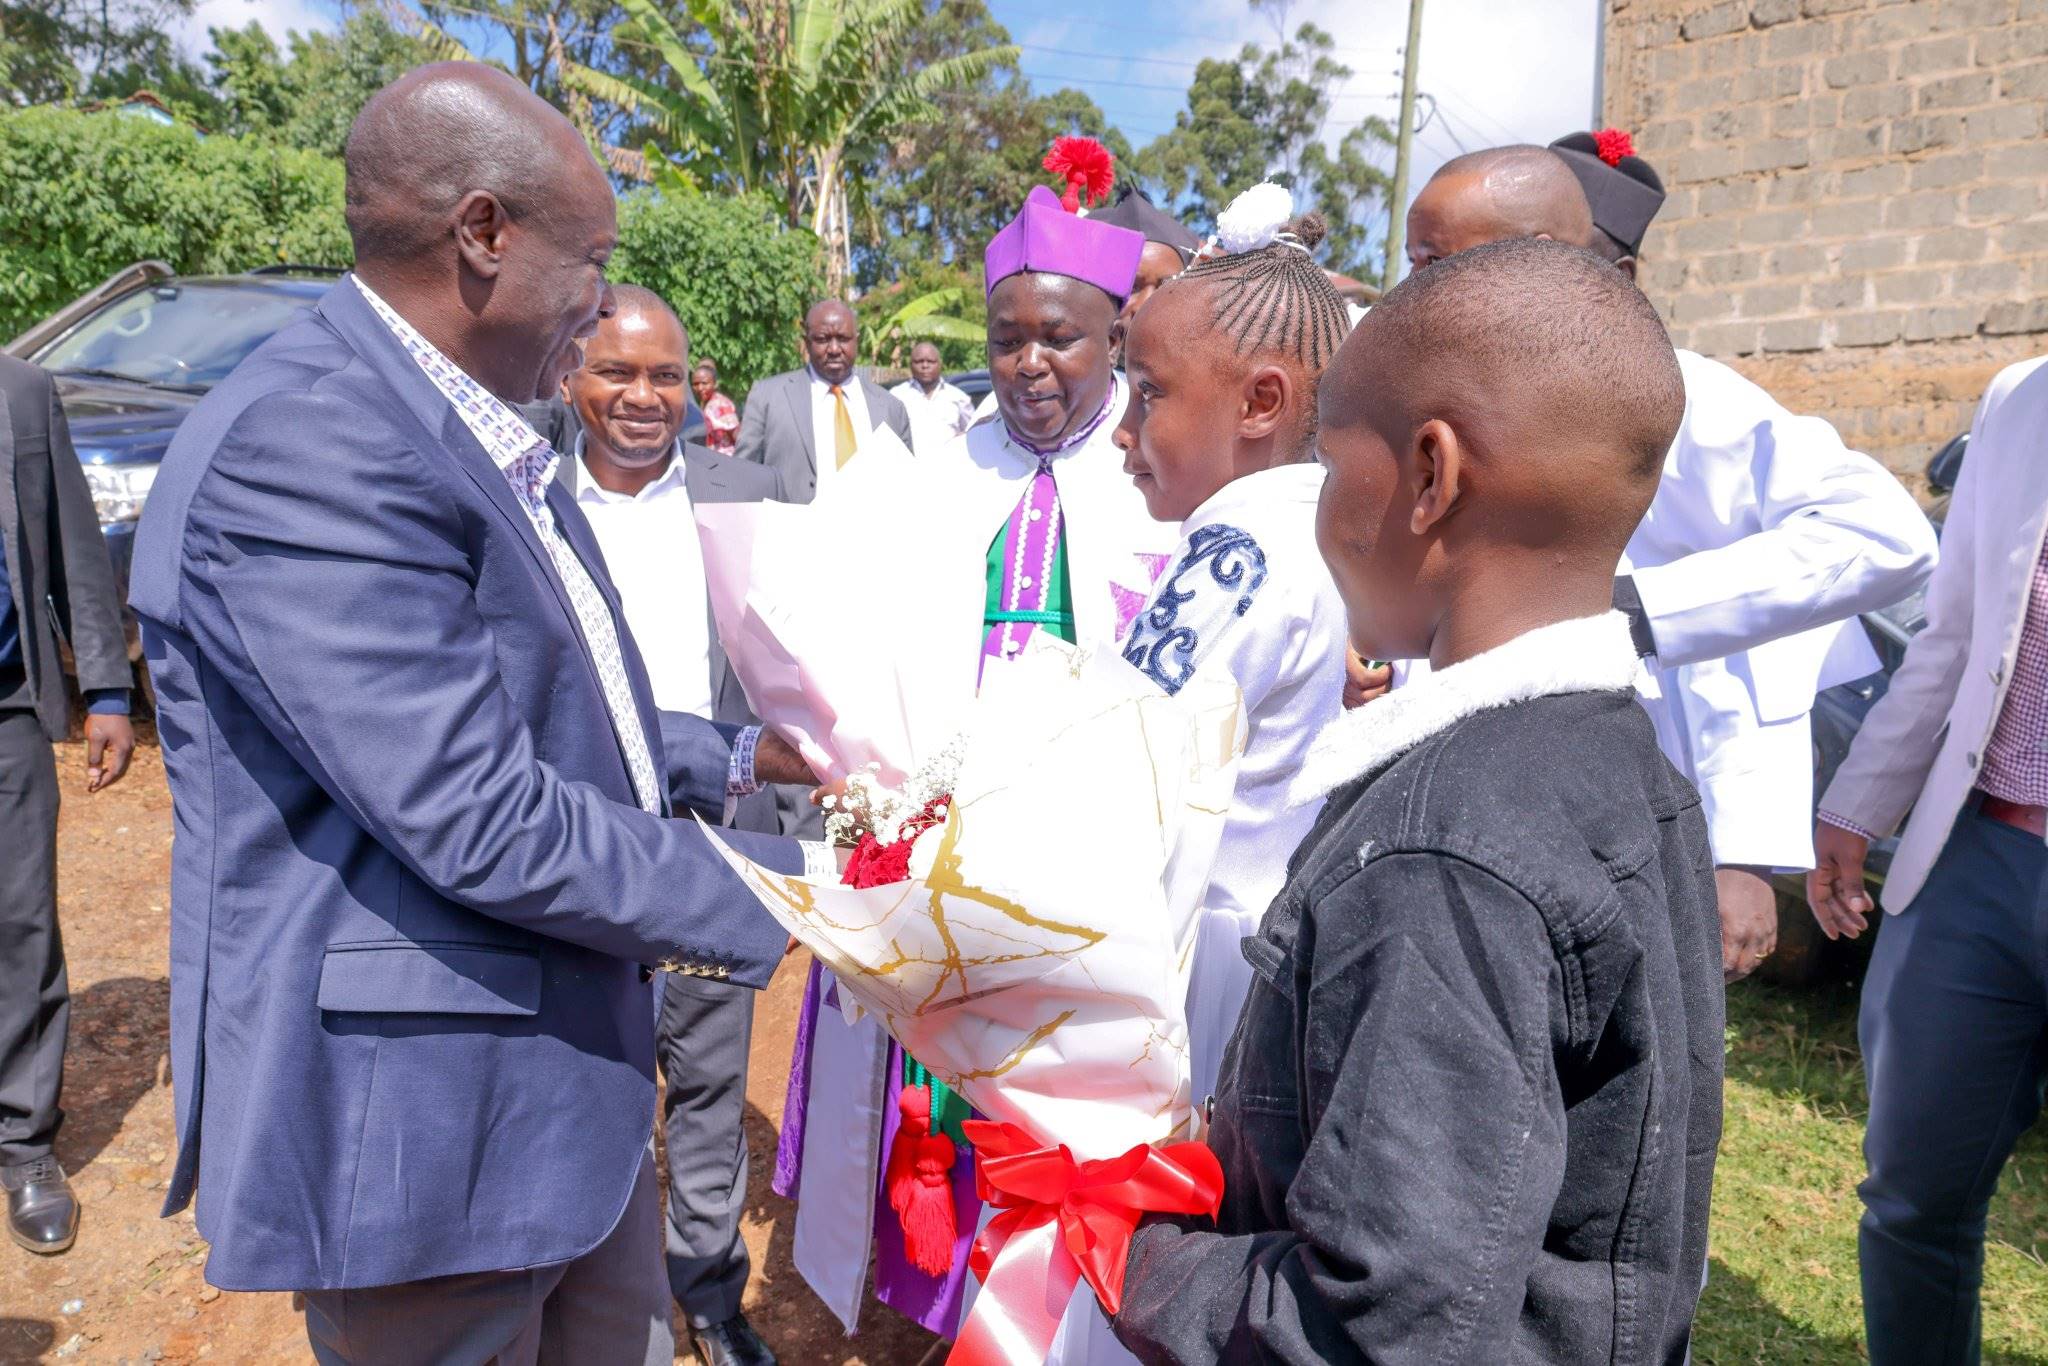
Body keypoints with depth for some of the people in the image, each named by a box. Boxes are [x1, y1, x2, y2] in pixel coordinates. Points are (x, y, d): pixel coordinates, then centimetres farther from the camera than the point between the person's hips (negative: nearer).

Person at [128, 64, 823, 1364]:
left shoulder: (481, 442, 9)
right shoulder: (301, 447, -22)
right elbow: (487, 826, -27)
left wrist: (735, 756, 13)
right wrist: (785, 888, -18)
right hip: (419, 1121, -9)